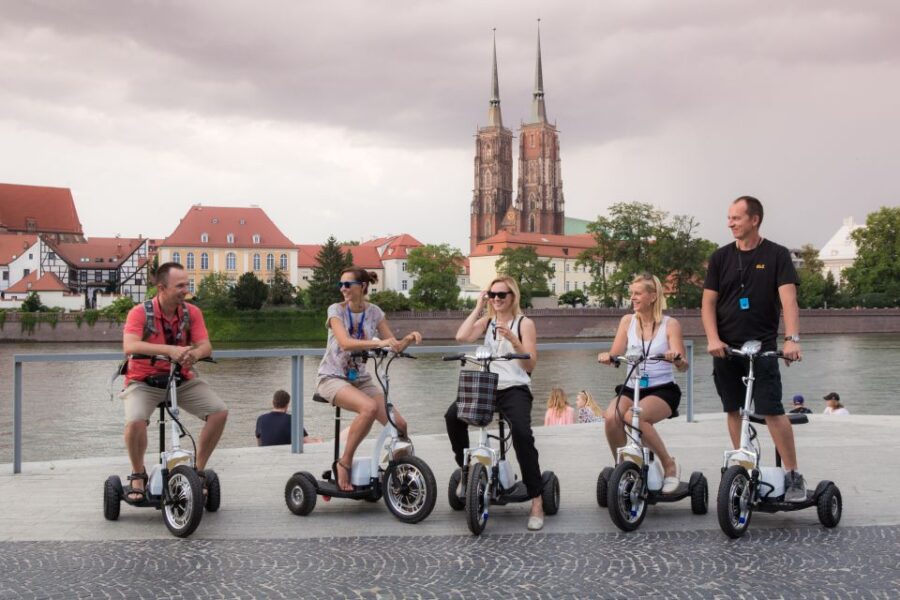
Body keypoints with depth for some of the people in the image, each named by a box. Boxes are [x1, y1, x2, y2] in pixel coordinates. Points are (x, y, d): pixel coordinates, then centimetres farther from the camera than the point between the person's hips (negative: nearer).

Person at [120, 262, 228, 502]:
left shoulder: (192, 313, -4)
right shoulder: (140, 313, -15)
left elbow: (206, 346, -11)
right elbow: (129, 346, -31)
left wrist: (195, 353, -36)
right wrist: (169, 350, -43)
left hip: (182, 379, 4)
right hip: (144, 381, -4)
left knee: (219, 411, -17)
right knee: (135, 421, -33)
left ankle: (198, 471, 1)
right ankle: (138, 475, -4)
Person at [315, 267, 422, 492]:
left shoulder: (374, 312, 3)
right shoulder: (336, 310, -9)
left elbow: (394, 345, 0)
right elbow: (345, 343, -27)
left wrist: (409, 338, -22)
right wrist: (379, 342, -39)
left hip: (361, 378, 4)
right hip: (332, 378, -4)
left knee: (399, 425, -13)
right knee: (369, 408, -35)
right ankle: (344, 463, -19)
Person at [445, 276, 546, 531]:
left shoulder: (524, 323, 4)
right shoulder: (486, 322, 13)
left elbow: (530, 364, -4)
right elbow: (462, 337, -8)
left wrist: (513, 339, -18)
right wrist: (478, 307, -2)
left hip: (515, 388, -4)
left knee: (522, 433, -30)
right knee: (453, 416, -24)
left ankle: (537, 501, -23)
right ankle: (466, 471, -1)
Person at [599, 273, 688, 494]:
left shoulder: (670, 324, 1)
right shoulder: (627, 321, 9)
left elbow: (682, 365, -6)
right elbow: (615, 355, 2)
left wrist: (676, 358, -30)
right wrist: (607, 356, -22)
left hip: (663, 389, -3)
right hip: (632, 388, 3)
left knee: (634, 416, -33)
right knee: (610, 417, -29)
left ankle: (670, 465, -13)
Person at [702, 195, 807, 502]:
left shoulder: (776, 255, -1)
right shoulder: (721, 257, 7)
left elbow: (788, 299, -10)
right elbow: (708, 302, 4)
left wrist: (792, 338, -24)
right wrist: (713, 339, -11)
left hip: (762, 346, -4)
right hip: (725, 348, 4)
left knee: (772, 410, -12)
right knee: (733, 410, 7)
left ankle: (793, 474, -4)